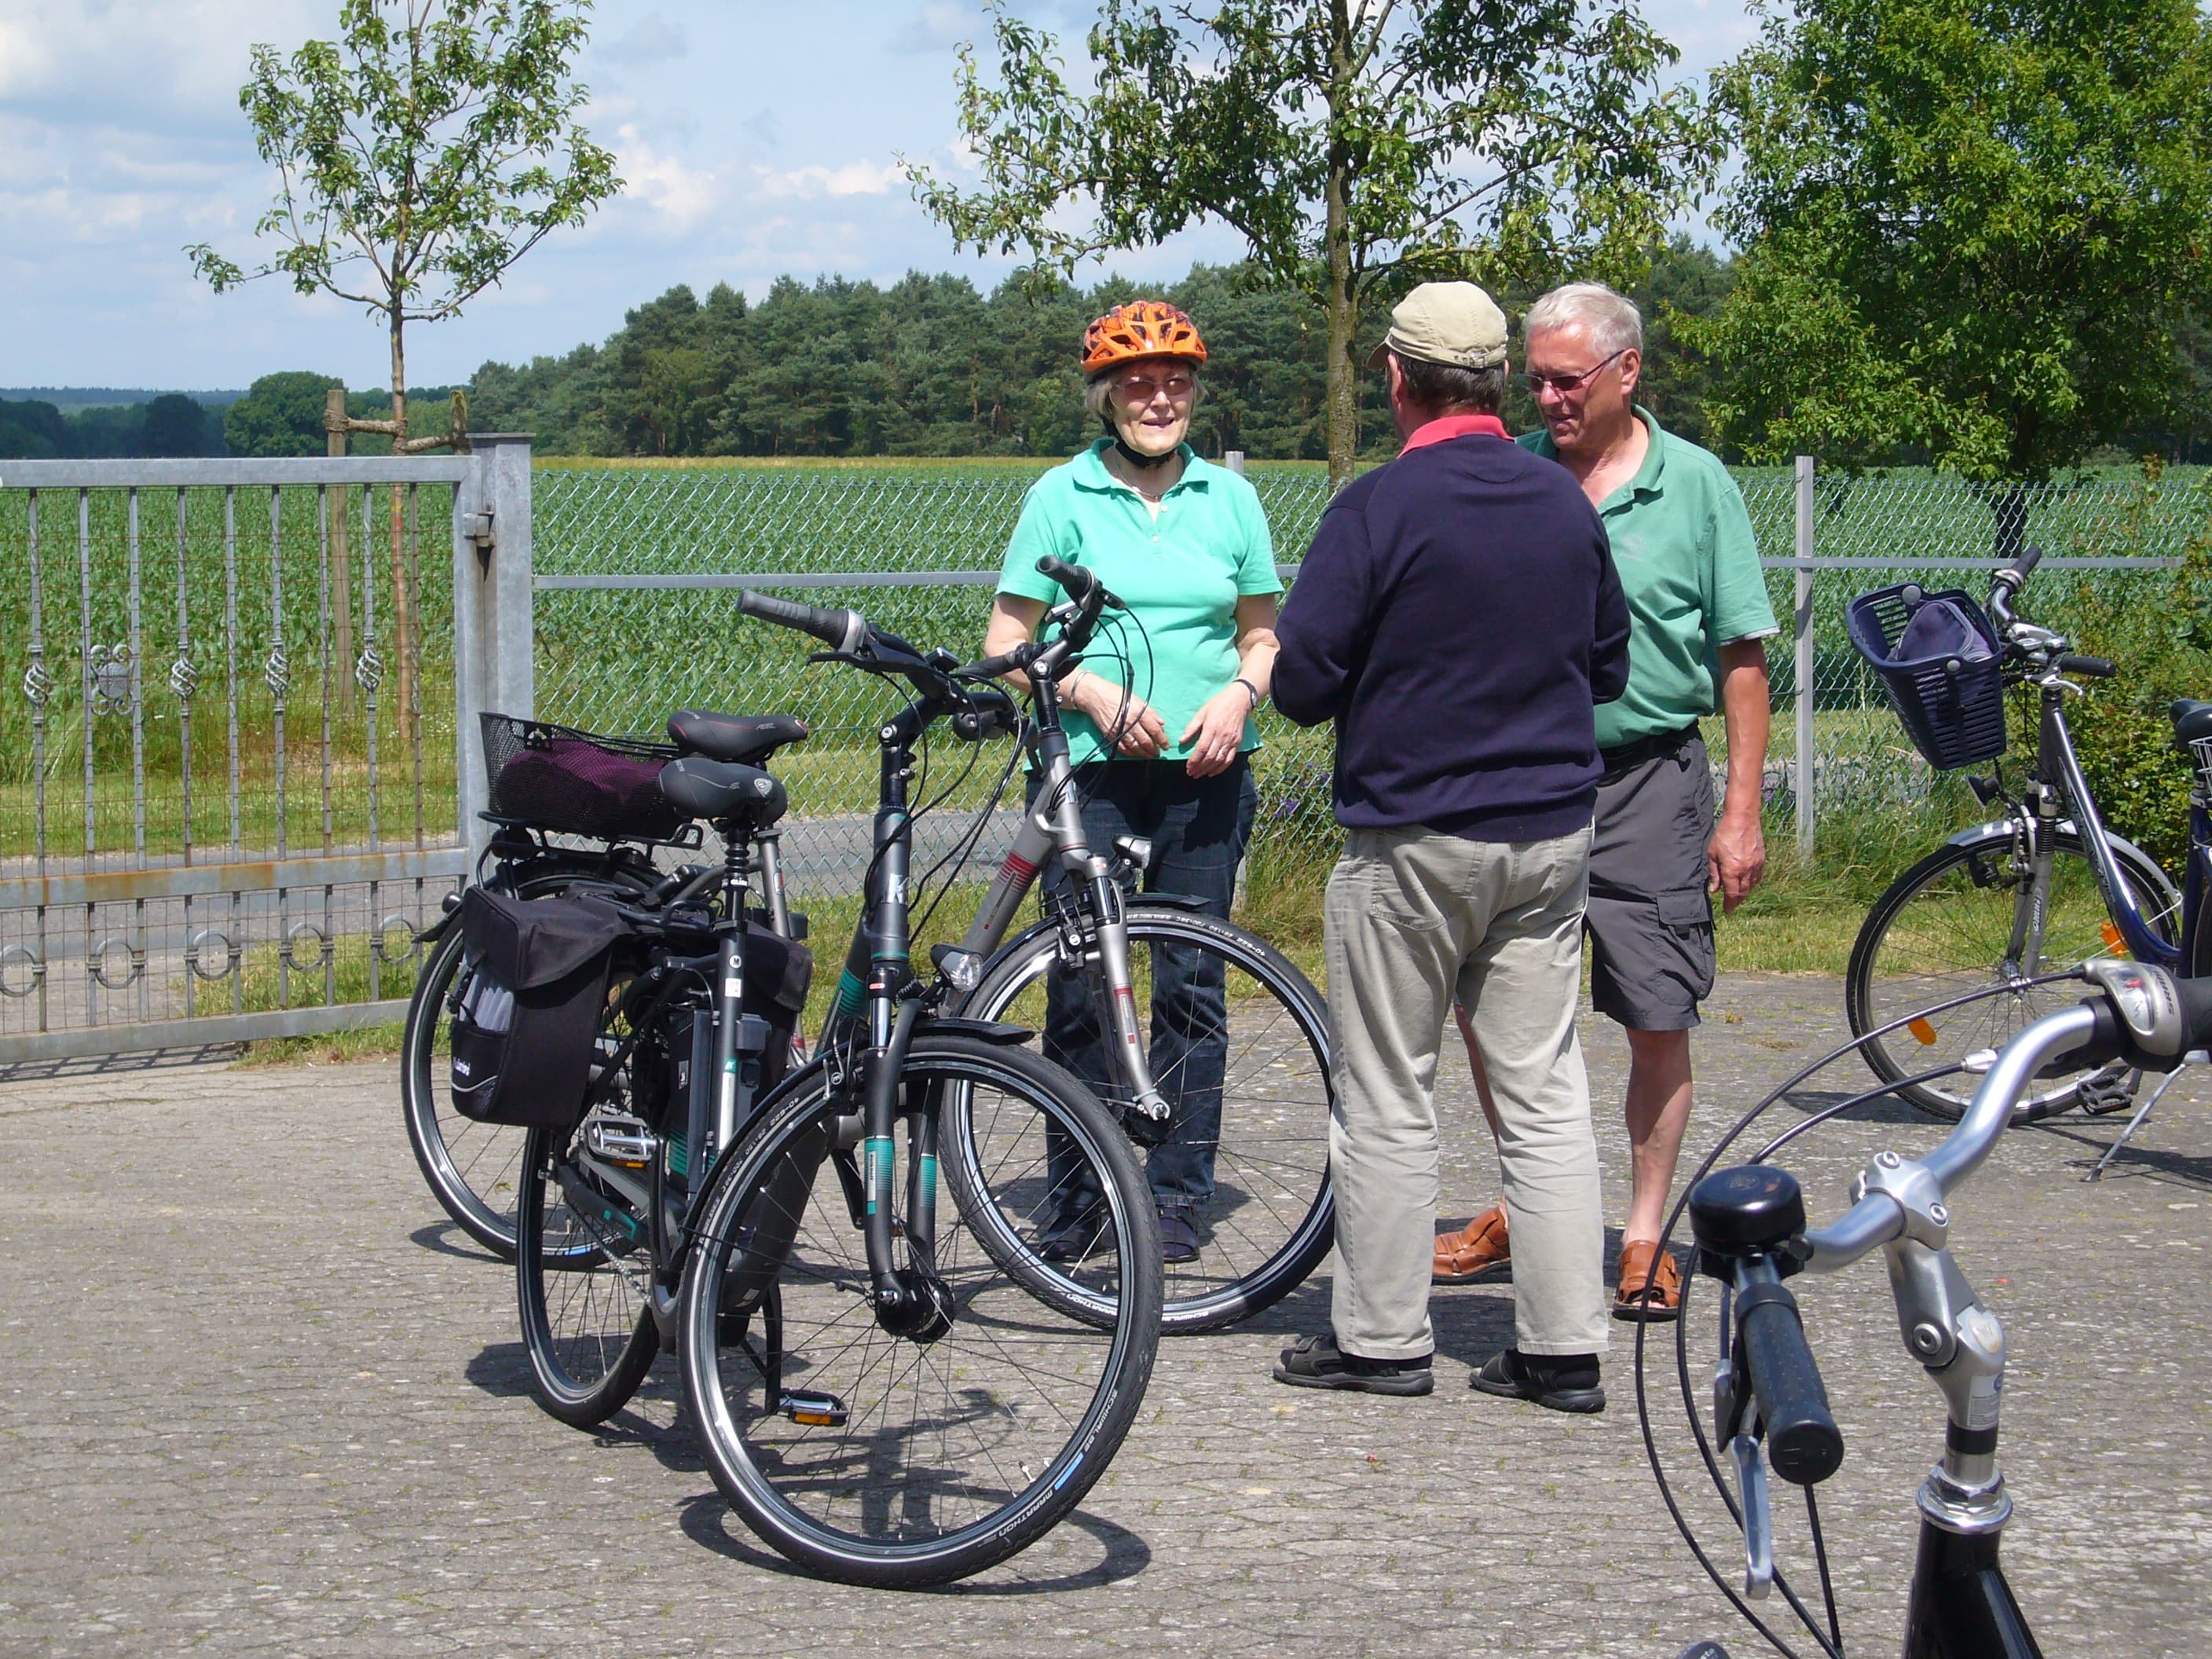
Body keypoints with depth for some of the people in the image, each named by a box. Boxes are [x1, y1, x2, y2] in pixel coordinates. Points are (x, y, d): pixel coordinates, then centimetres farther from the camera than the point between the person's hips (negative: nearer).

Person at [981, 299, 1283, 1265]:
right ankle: (1081, 1192, 9)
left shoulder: (1228, 499, 10)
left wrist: (1239, 697, -5)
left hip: (1204, 772, 2)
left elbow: (1265, 634, 16)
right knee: (1081, 985, -1)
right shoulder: (1062, 497, 3)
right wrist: (1093, 690, -14)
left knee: (1191, 981, 3)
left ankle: (1179, 1193, 10)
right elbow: (1007, 642, 2)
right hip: (1088, 764, -2)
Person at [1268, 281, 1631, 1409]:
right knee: (1545, 1094, 8)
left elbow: (1301, 681, -12)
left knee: (1387, 1099, 5)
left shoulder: (1379, 508, -13)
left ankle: (1380, 1338, 11)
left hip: (1412, 839, -5)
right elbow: (1610, 667, 15)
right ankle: (1562, 1347, 8)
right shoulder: (1568, 504, 4)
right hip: (1551, 835, 5)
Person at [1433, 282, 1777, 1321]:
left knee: (1657, 1021, 0)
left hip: (1647, 780, -3)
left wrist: (1742, 812, -5)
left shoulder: (1696, 485, -1)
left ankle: (1645, 1236, 14)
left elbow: (1742, 657, -1)